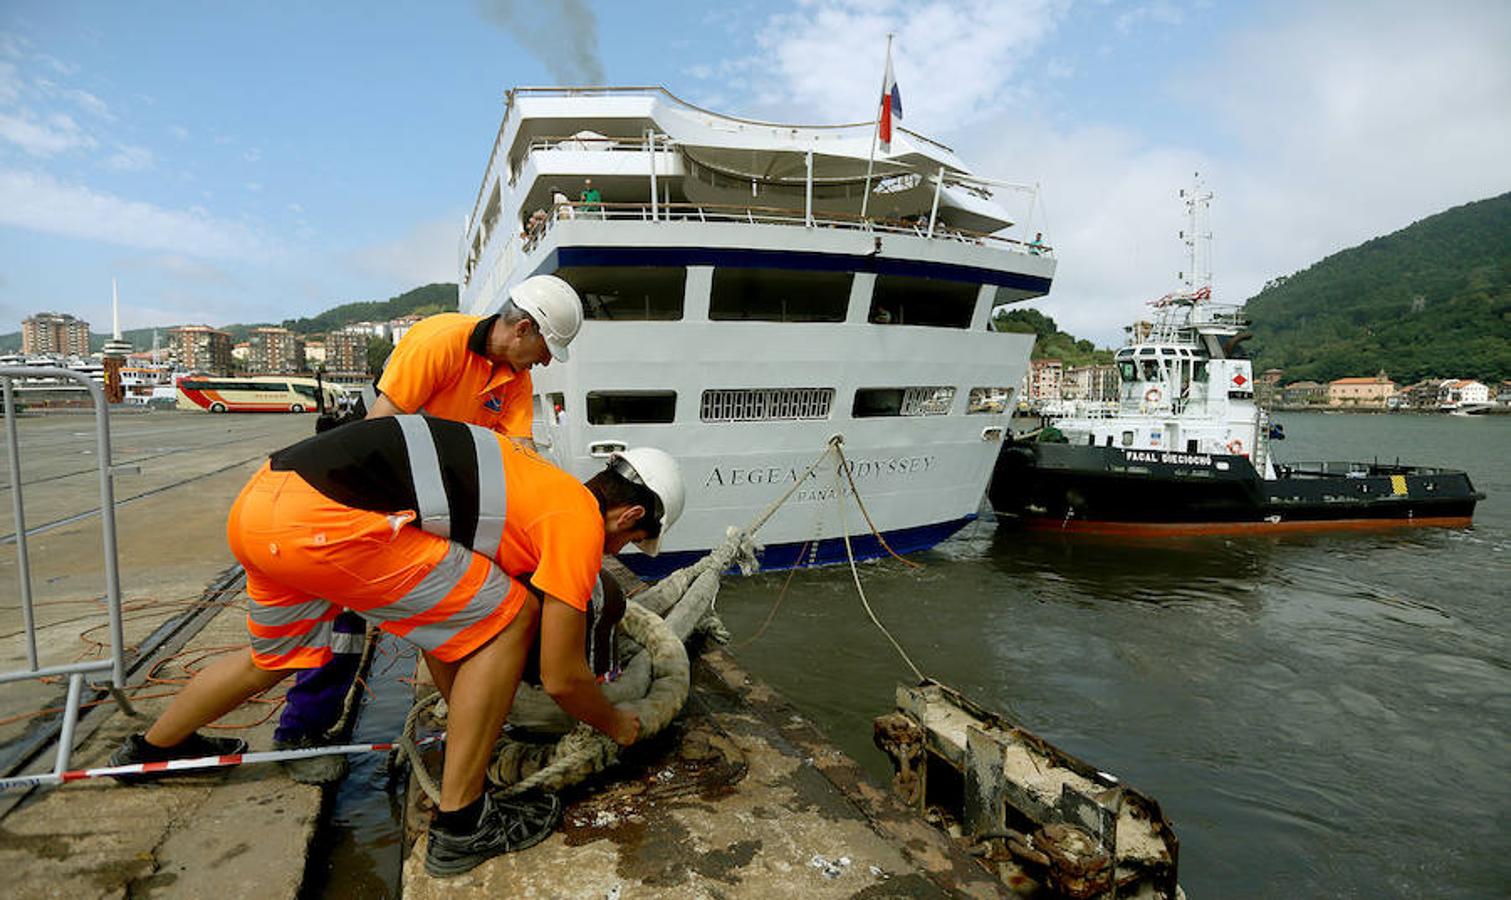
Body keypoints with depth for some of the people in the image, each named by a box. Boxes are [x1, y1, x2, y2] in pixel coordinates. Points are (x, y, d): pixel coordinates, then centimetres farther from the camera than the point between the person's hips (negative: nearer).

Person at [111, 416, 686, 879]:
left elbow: (453, 605, 32)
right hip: (321, 518, -10)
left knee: (274, 657, 35)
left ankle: (149, 750, 63)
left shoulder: (537, 484, 21)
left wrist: (466, 709, 44)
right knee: (507, 619, -1)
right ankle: (460, 825, 10)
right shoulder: (582, 521, -2)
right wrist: (617, 726, 24)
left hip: (258, 501, 10)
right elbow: (562, 677, 4)